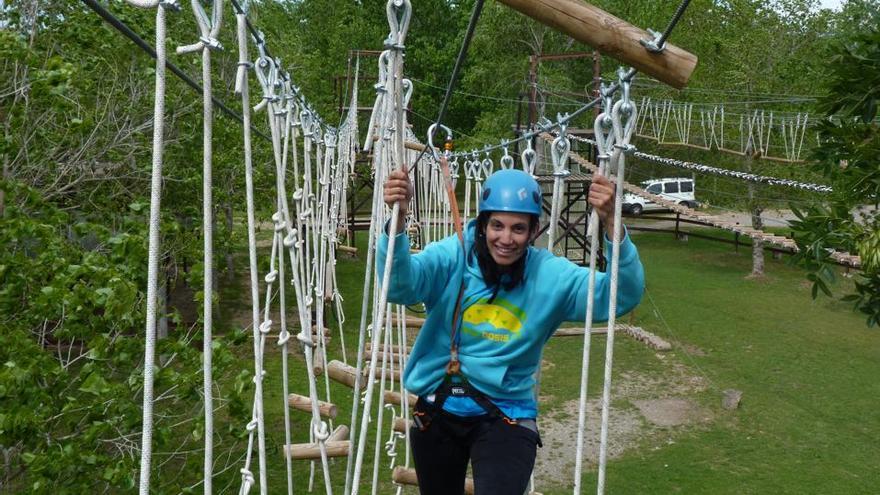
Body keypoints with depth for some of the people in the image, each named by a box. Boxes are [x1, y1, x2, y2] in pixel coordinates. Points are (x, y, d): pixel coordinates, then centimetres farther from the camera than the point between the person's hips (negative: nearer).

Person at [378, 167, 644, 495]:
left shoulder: (550, 275, -9)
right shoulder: (453, 256, -11)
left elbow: (622, 296, -19)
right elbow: (401, 286, -27)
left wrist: (611, 226, -35)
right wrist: (398, 222, -45)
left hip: (506, 414, -1)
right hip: (437, 409, 2)